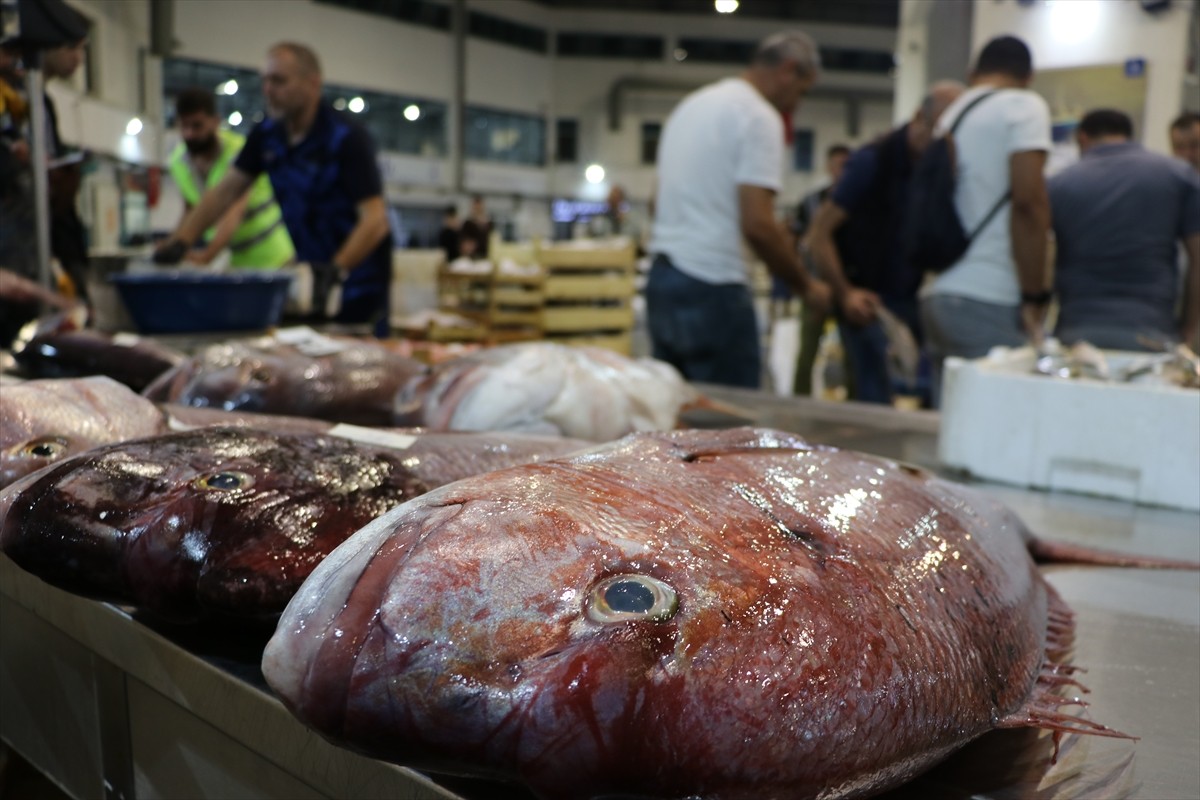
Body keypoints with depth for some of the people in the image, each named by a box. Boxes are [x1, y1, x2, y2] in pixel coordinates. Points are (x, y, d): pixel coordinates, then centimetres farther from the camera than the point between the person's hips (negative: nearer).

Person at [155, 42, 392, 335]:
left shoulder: (348, 139, -17)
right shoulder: (267, 134, 3)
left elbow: (375, 220, -26)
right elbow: (225, 191, 6)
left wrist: (336, 270, -39)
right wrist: (180, 242, -5)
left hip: (357, 276, -6)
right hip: (310, 273, 6)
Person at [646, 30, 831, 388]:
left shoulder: (692, 104, 18)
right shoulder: (760, 116, -9)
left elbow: (659, 203, 23)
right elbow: (757, 224, -17)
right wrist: (806, 286, -5)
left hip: (660, 279, 9)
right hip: (712, 285, -9)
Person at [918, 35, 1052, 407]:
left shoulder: (949, 116, 21)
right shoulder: (1024, 105, 0)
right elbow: (1029, 199, -13)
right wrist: (1035, 296, -10)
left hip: (936, 297, 7)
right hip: (990, 302, -7)